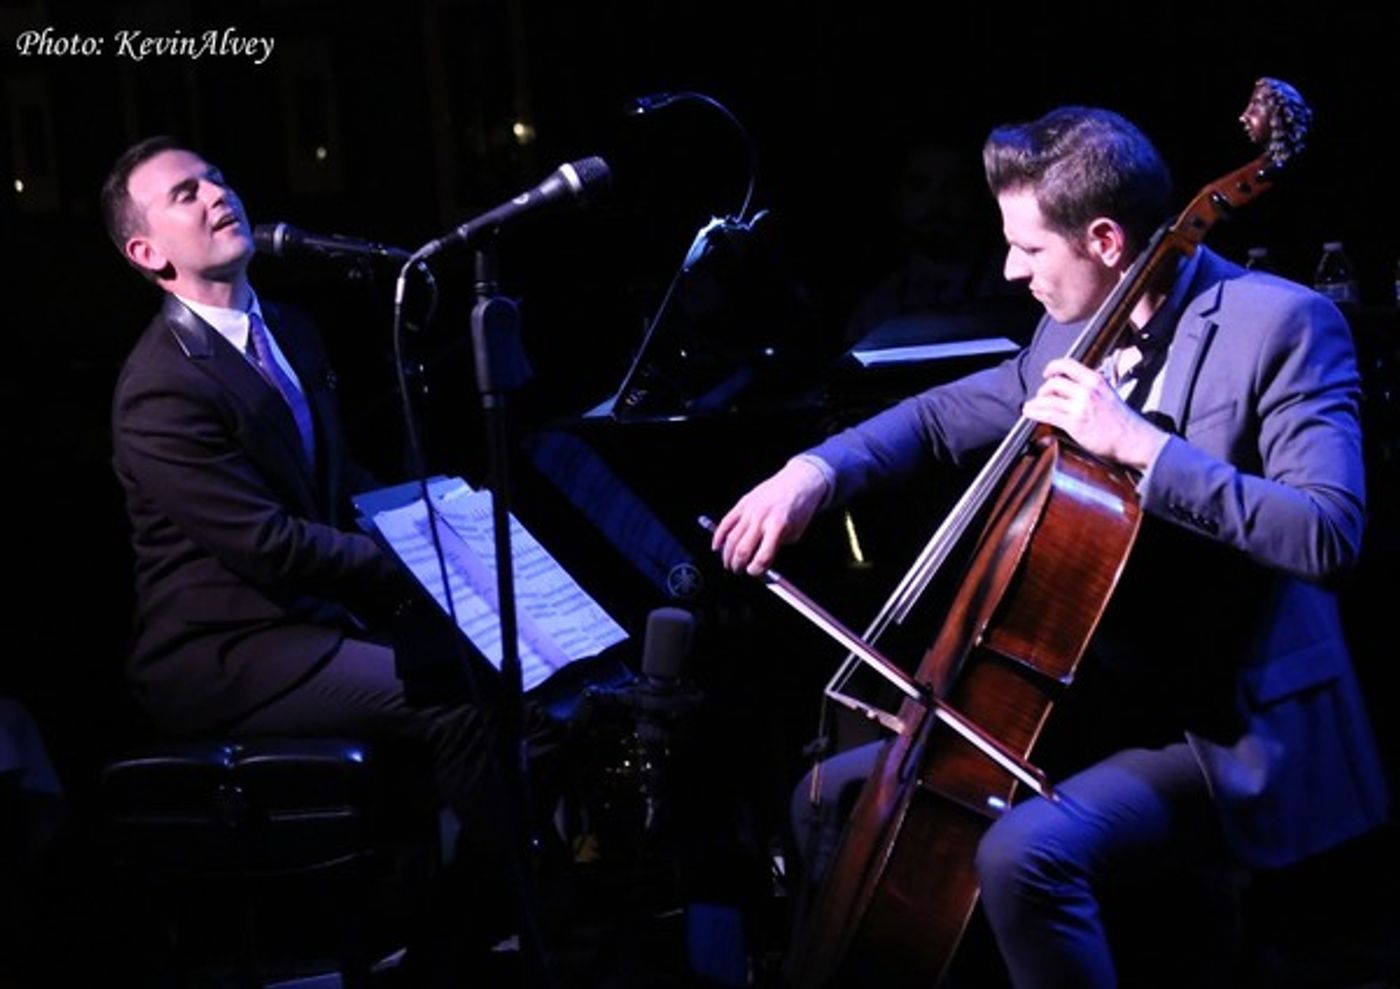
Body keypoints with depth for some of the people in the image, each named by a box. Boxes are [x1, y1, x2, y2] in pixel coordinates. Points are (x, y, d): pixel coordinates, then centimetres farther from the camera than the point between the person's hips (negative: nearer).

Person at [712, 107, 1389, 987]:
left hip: (1231, 736, -8)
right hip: (1101, 705, 9)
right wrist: (817, 470, -1)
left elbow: (1329, 536, -27)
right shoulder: (1077, 333, 7)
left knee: (1023, 852, -33)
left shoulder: (1279, 324, -16)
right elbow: (945, 419, 18)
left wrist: (1141, 444, -30)